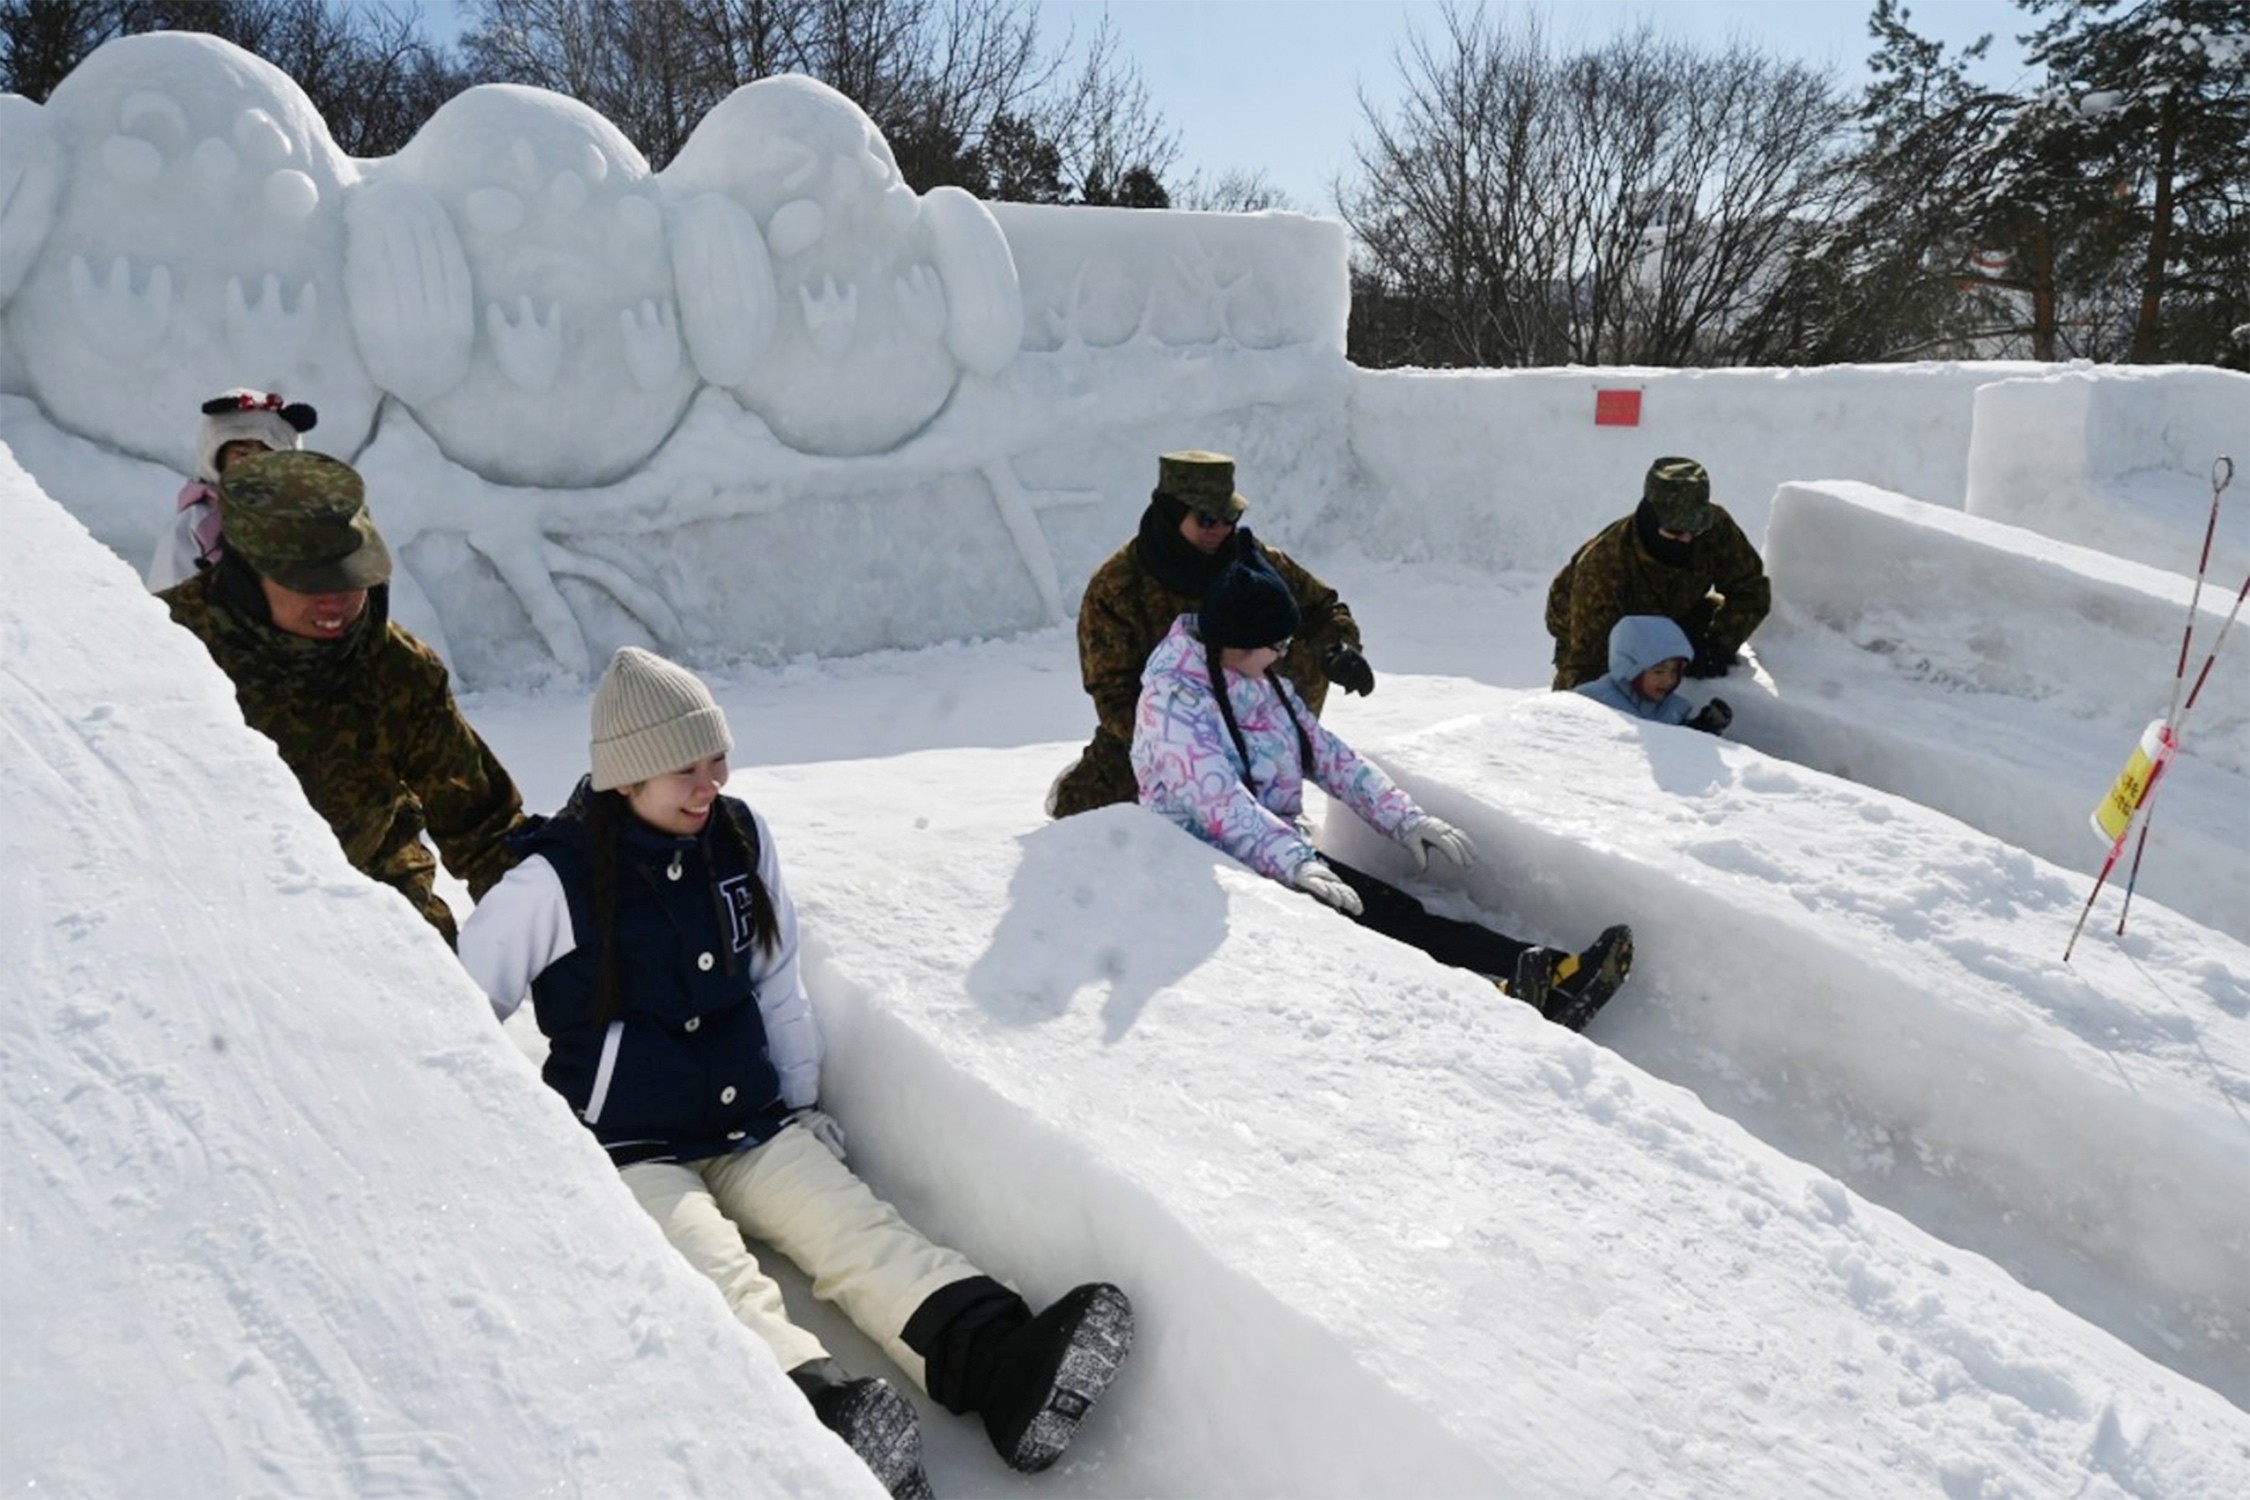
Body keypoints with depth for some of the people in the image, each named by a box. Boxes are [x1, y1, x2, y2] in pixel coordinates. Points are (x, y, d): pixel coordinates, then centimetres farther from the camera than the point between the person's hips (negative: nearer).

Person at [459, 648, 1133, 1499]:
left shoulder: (740, 838, 5)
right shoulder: (555, 880, -9)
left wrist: (802, 1107, 16)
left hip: (757, 1129, 4)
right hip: (630, 1153, -4)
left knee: (864, 1233, -20)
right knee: (716, 1271, -31)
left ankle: (1002, 1364, -39)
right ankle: (826, 1417, -55)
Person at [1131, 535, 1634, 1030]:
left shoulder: (1265, 686, 12)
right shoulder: (1173, 698, -14)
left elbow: (1330, 756, 9)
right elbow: (1219, 802, -27)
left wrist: (1404, 818, -4)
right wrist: (1296, 863, -40)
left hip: (1280, 848, 7)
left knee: (1394, 909, -17)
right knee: (1347, 916, -31)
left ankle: (1550, 975, -31)